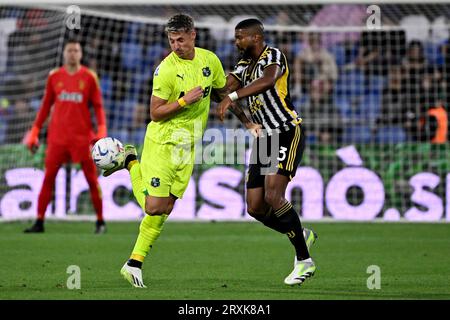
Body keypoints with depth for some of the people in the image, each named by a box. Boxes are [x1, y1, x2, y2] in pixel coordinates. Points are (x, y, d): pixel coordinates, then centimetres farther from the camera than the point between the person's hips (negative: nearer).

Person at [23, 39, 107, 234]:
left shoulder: (89, 77, 2)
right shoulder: (54, 76, 7)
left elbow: (98, 106, 3)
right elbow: (46, 106, 13)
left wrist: (101, 132, -10)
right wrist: (34, 132, 10)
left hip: (83, 136, -1)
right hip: (57, 136, 1)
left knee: (91, 178, 0)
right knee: (48, 177, -2)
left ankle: (100, 221, 12)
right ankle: (39, 221, 2)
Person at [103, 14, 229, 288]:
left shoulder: (210, 60, 3)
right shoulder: (167, 69, -15)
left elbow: (224, 92, 20)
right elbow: (155, 113, -13)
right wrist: (185, 101, -23)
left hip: (188, 146, 5)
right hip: (162, 142, -5)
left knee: (164, 210, 2)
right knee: (154, 208, -9)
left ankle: (135, 263, 11)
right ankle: (131, 162, 16)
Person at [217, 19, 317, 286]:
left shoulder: (273, 55, -11)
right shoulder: (245, 64, 17)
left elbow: (268, 81, -33)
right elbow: (226, 86, 5)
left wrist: (232, 96, -39)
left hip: (288, 134, -9)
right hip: (264, 138, 9)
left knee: (273, 196, -22)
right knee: (256, 208, 2)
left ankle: (304, 261, -12)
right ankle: (302, 236, 26)